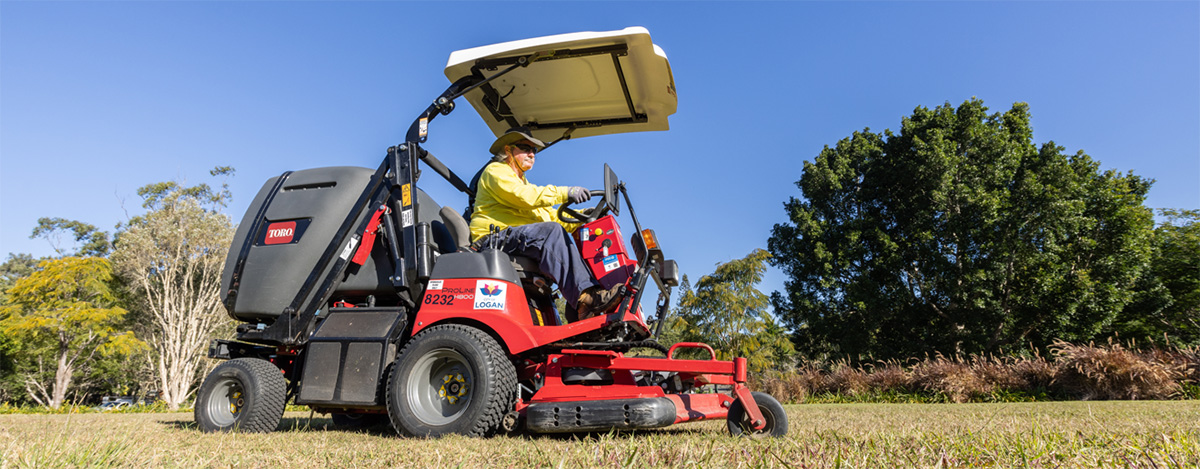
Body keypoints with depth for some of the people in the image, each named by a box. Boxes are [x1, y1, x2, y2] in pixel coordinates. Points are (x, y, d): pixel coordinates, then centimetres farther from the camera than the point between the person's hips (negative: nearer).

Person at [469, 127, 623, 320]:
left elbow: (549, 215, 24)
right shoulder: (496, 170, 6)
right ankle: (587, 298, -45)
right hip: (494, 237, -8)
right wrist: (565, 192, -21)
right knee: (551, 231, -32)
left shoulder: (523, 182, 34)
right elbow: (523, 196, -15)